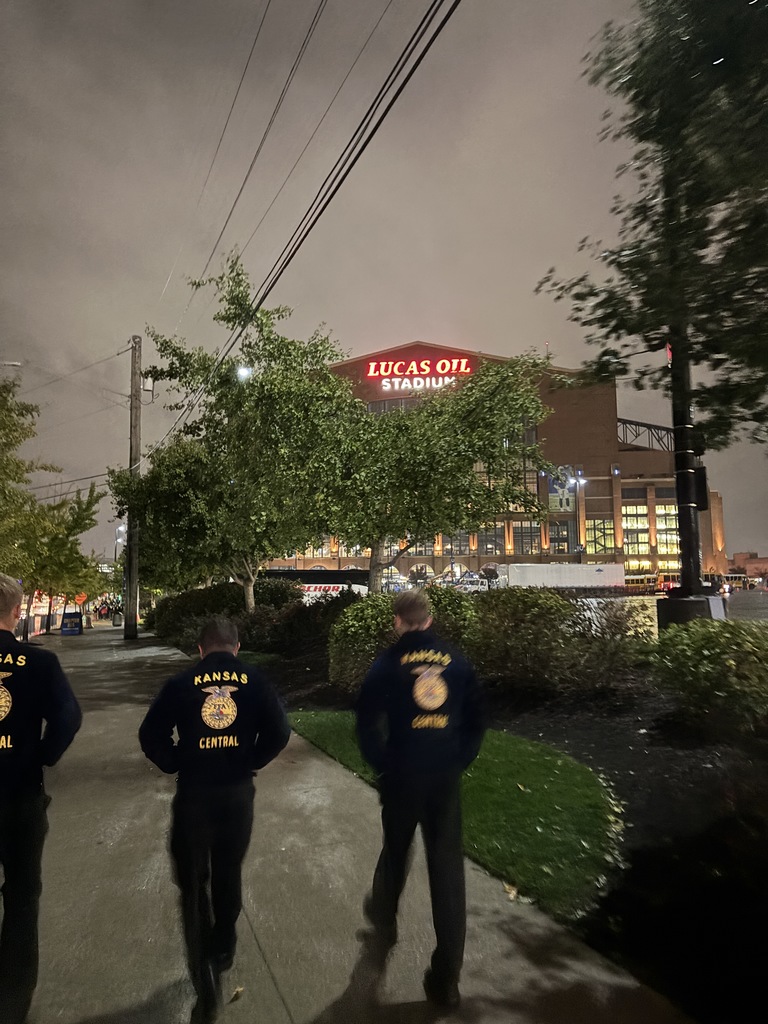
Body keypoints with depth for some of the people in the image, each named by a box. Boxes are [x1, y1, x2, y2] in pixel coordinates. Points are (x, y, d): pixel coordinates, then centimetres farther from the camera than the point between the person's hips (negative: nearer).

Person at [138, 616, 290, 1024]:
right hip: (238, 792, 2)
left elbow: (151, 735, -10)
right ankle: (222, 952, 42)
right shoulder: (254, 681, -6)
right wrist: (250, 761, 2)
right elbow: (279, 731, -11)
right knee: (228, 876, 23)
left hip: (193, 793, -2)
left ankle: (207, 985, 9)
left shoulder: (182, 683, -7)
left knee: (194, 884, 12)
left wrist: (177, 765, 3)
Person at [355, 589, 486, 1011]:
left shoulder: (388, 663, -9)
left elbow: (367, 721, -12)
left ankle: (383, 924, 49)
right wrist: (458, 761, 10)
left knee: (395, 852, 23)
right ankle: (446, 980, 17)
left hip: (402, 775, -1)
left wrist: (381, 764, 1)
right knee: (447, 870, 9)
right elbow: (476, 720, 3)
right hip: (446, 778, 1)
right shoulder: (457, 662, 0)